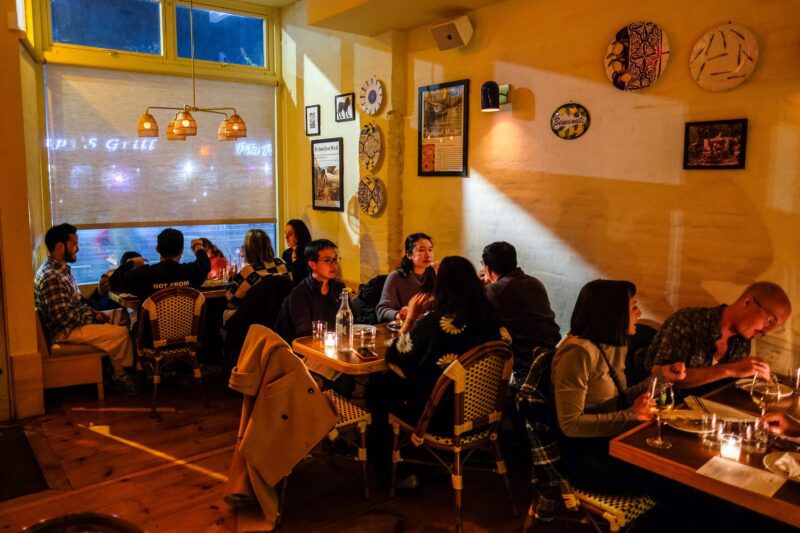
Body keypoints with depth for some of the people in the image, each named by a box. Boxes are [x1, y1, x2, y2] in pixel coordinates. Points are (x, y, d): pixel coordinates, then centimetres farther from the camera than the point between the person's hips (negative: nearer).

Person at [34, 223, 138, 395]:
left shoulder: (61, 268, 8)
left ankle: (126, 368, 13)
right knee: (121, 333, -19)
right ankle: (119, 376, 3)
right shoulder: (51, 277, -24)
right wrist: (94, 318, -14)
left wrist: (95, 313, 3)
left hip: (75, 320, 11)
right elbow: (64, 317, -27)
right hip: (64, 331, -11)